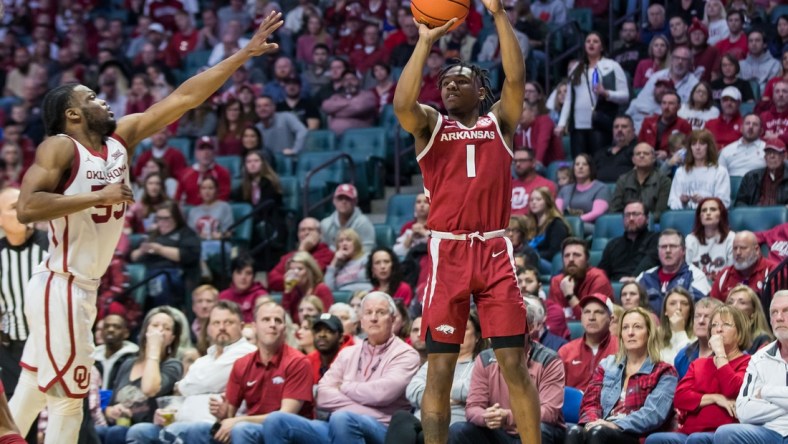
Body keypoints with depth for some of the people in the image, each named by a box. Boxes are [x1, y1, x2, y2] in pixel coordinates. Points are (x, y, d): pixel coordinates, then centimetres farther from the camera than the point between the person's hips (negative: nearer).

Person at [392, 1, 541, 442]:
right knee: (440, 369, -1)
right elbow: (402, 105, -12)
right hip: (447, 252, 0)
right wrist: (426, 42, -13)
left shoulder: (499, 121, 12)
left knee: (515, 364, -2)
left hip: (495, 250, 0)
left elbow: (516, 80, -6)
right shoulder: (430, 124, 10)